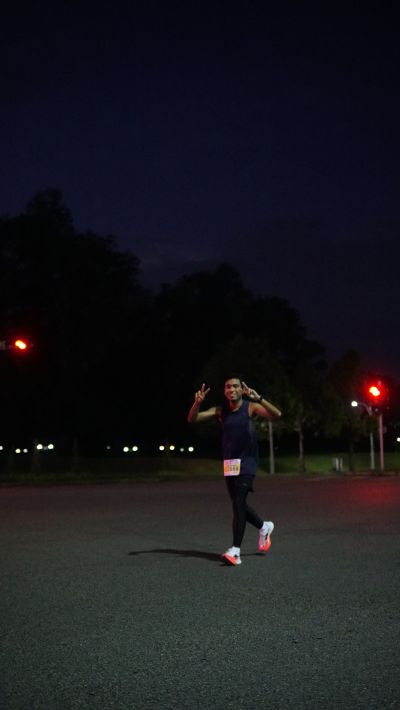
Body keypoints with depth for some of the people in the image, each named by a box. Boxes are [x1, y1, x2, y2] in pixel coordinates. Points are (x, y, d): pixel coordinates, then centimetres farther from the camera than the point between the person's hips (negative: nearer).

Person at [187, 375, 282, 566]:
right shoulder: (220, 411, 5)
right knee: (238, 505, 12)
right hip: (229, 464, 5)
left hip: (246, 463, -5)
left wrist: (258, 398, -33)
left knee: (238, 503, -15)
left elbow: (277, 414, -20)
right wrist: (198, 402, -19)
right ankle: (264, 526, 39)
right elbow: (192, 419, 0)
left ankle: (235, 550, -14)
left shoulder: (250, 407, -6)